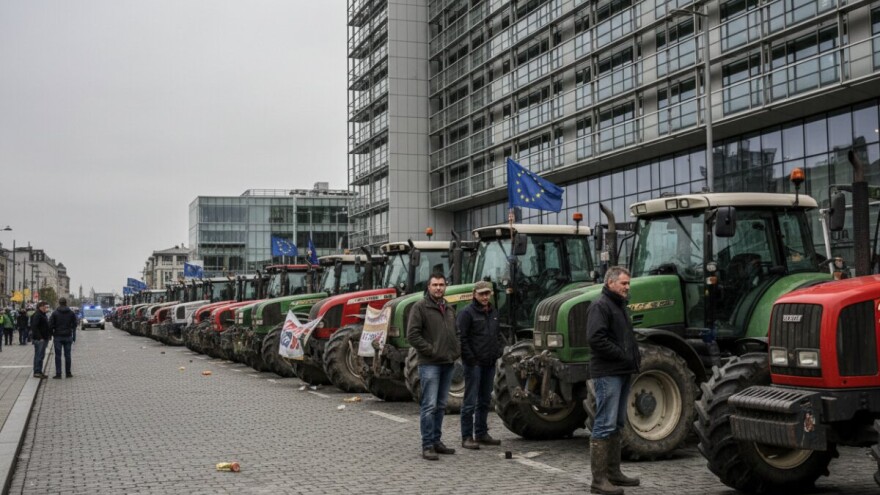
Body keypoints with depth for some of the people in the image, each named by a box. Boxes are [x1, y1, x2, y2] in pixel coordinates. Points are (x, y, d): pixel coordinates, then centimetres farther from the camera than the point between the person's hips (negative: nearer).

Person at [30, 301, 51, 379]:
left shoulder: (42, 314, 18)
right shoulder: (37, 315, -14)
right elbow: (34, 327, -22)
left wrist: (47, 337, 18)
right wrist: (39, 337, -25)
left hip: (43, 339, 10)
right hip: (39, 339, -10)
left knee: (41, 355, 13)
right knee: (39, 355, -8)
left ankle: (39, 371, 19)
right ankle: (37, 372, -5)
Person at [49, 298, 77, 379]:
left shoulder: (55, 313, -4)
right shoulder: (71, 313, 2)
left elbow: (50, 325, -7)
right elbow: (74, 325, 4)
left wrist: (51, 334, 8)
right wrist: (74, 337, 11)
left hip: (58, 336, -2)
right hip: (68, 336, 2)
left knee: (58, 355, 1)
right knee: (67, 355, 8)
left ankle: (58, 373, -3)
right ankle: (68, 373, 10)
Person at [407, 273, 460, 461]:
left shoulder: (449, 309, 16)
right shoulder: (420, 307, -7)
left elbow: (455, 333, 25)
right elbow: (412, 334, -13)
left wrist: (457, 350, 7)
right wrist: (431, 351, -16)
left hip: (448, 364, 7)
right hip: (429, 364, -7)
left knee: (440, 405, 13)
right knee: (429, 405, -9)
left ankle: (436, 441, 21)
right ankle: (427, 445, -5)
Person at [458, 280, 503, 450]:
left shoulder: (493, 312, 14)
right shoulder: (467, 313, -11)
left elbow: (498, 334, 24)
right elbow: (461, 338, -15)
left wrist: (499, 351, 11)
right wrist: (470, 358, -16)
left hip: (490, 363, 8)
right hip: (474, 364, -8)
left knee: (485, 401, 14)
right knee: (470, 401, -5)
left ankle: (481, 434, 23)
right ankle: (467, 437, 0)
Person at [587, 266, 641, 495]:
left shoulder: (620, 306, 19)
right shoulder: (600, 306, -11)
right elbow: (596, 339, -22)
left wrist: (635, 355, 8)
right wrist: (623, 356, -18)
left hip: (622, 373, 10)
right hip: (607, 374, -10)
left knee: (616, 425, 14)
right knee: (605, 425, -10)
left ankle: (613, 472, 23)